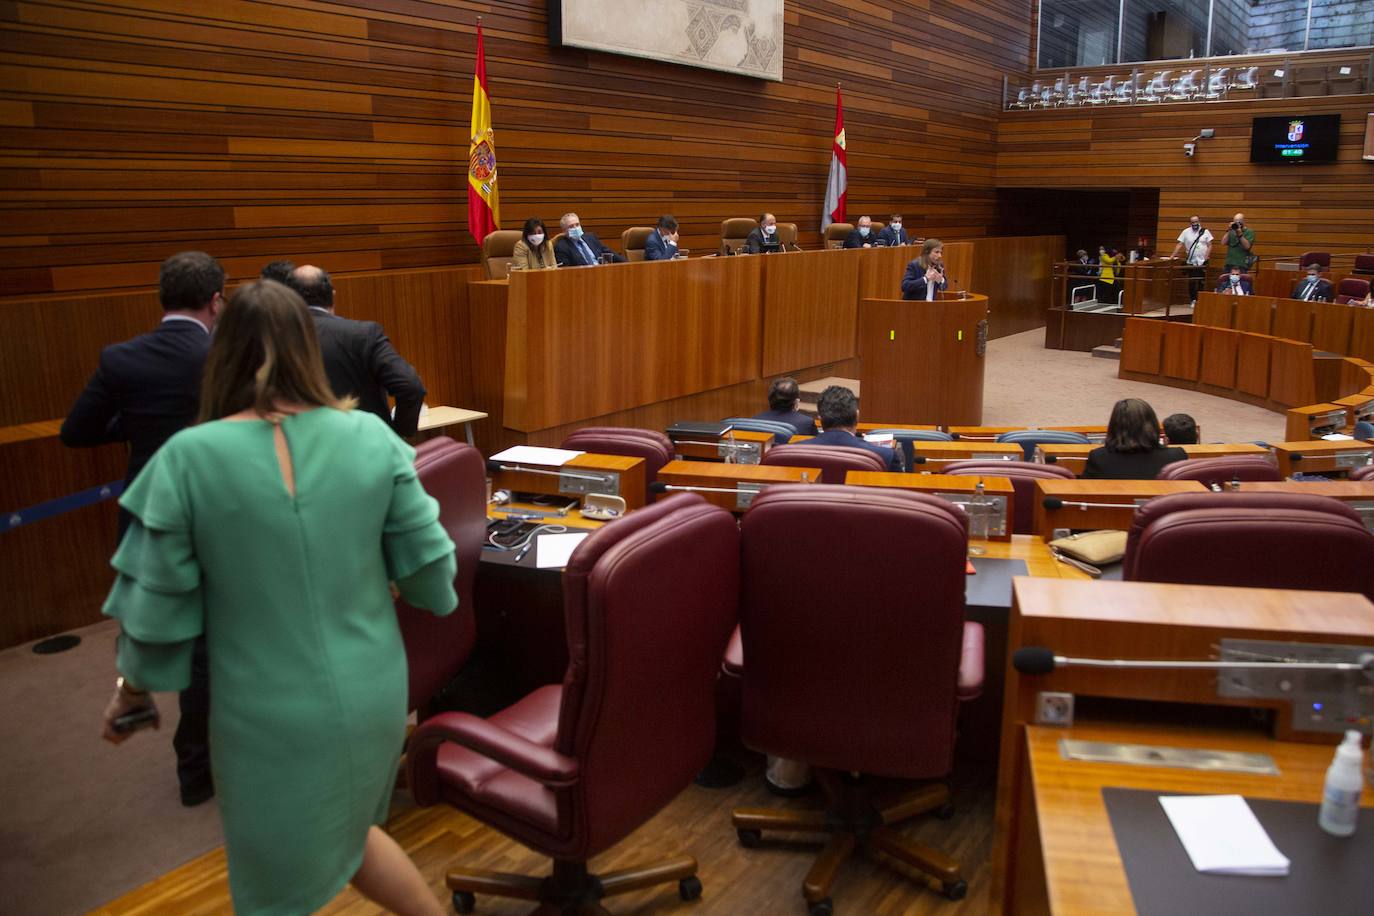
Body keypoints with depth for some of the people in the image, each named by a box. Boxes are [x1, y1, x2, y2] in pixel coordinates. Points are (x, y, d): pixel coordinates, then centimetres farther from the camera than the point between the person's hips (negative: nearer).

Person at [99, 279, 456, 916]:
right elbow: (427, 565, -4)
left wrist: (131, 687, 12)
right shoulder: (371, 437, -9)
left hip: (271, 714, -2)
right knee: (347, 829, 31)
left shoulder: (187, 457, -15)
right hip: (372, 694, 3)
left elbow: (158, 599, -7)